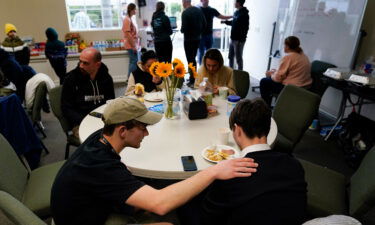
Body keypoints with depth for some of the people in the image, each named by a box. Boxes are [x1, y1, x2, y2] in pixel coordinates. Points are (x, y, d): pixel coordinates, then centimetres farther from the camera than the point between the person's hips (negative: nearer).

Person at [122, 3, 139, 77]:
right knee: (134, 62, -7)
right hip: (131, 45, -10)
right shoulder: (127, 20, -14)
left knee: (133, 62, 13)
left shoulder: (130, 19, 15)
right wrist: (133, 46, -20)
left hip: (133, 45, 10)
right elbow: (128, 34, -20)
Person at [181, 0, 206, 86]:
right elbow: (204, 25, 7)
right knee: (193, 58, 19)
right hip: (197, 38, 7)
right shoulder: (199, 10, 6)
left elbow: (184, 28, -20)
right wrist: (198, 32, 15)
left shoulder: (185, 13, -16)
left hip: (189, 39, -7)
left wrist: (182, 30, 1)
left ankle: (192, 81, 4)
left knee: (190, 60, 0)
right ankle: (193, 78, 27)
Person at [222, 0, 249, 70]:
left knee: (238, 58, 0)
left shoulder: (244, 14, -16)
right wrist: (225, 22, 20)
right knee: (230, 56, 18)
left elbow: (245, 28, -20)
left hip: (239, 40, -9)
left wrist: (241, 39, -23)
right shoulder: (236, 12, 10)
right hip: (233, 39, 9)